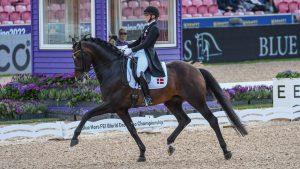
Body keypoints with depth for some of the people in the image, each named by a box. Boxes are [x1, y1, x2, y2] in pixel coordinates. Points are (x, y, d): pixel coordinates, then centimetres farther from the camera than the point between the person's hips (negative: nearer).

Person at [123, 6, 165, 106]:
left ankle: (148, 98, -28)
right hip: (140, 52, 11)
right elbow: (139, 41, 22)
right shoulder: (147, 27, 18)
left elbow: (146, 44, -18)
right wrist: (127, 46, 8)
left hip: (147, 54, -10)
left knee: (139, 72, -31)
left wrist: (131, 50, -20)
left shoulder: (154, 28, -10)